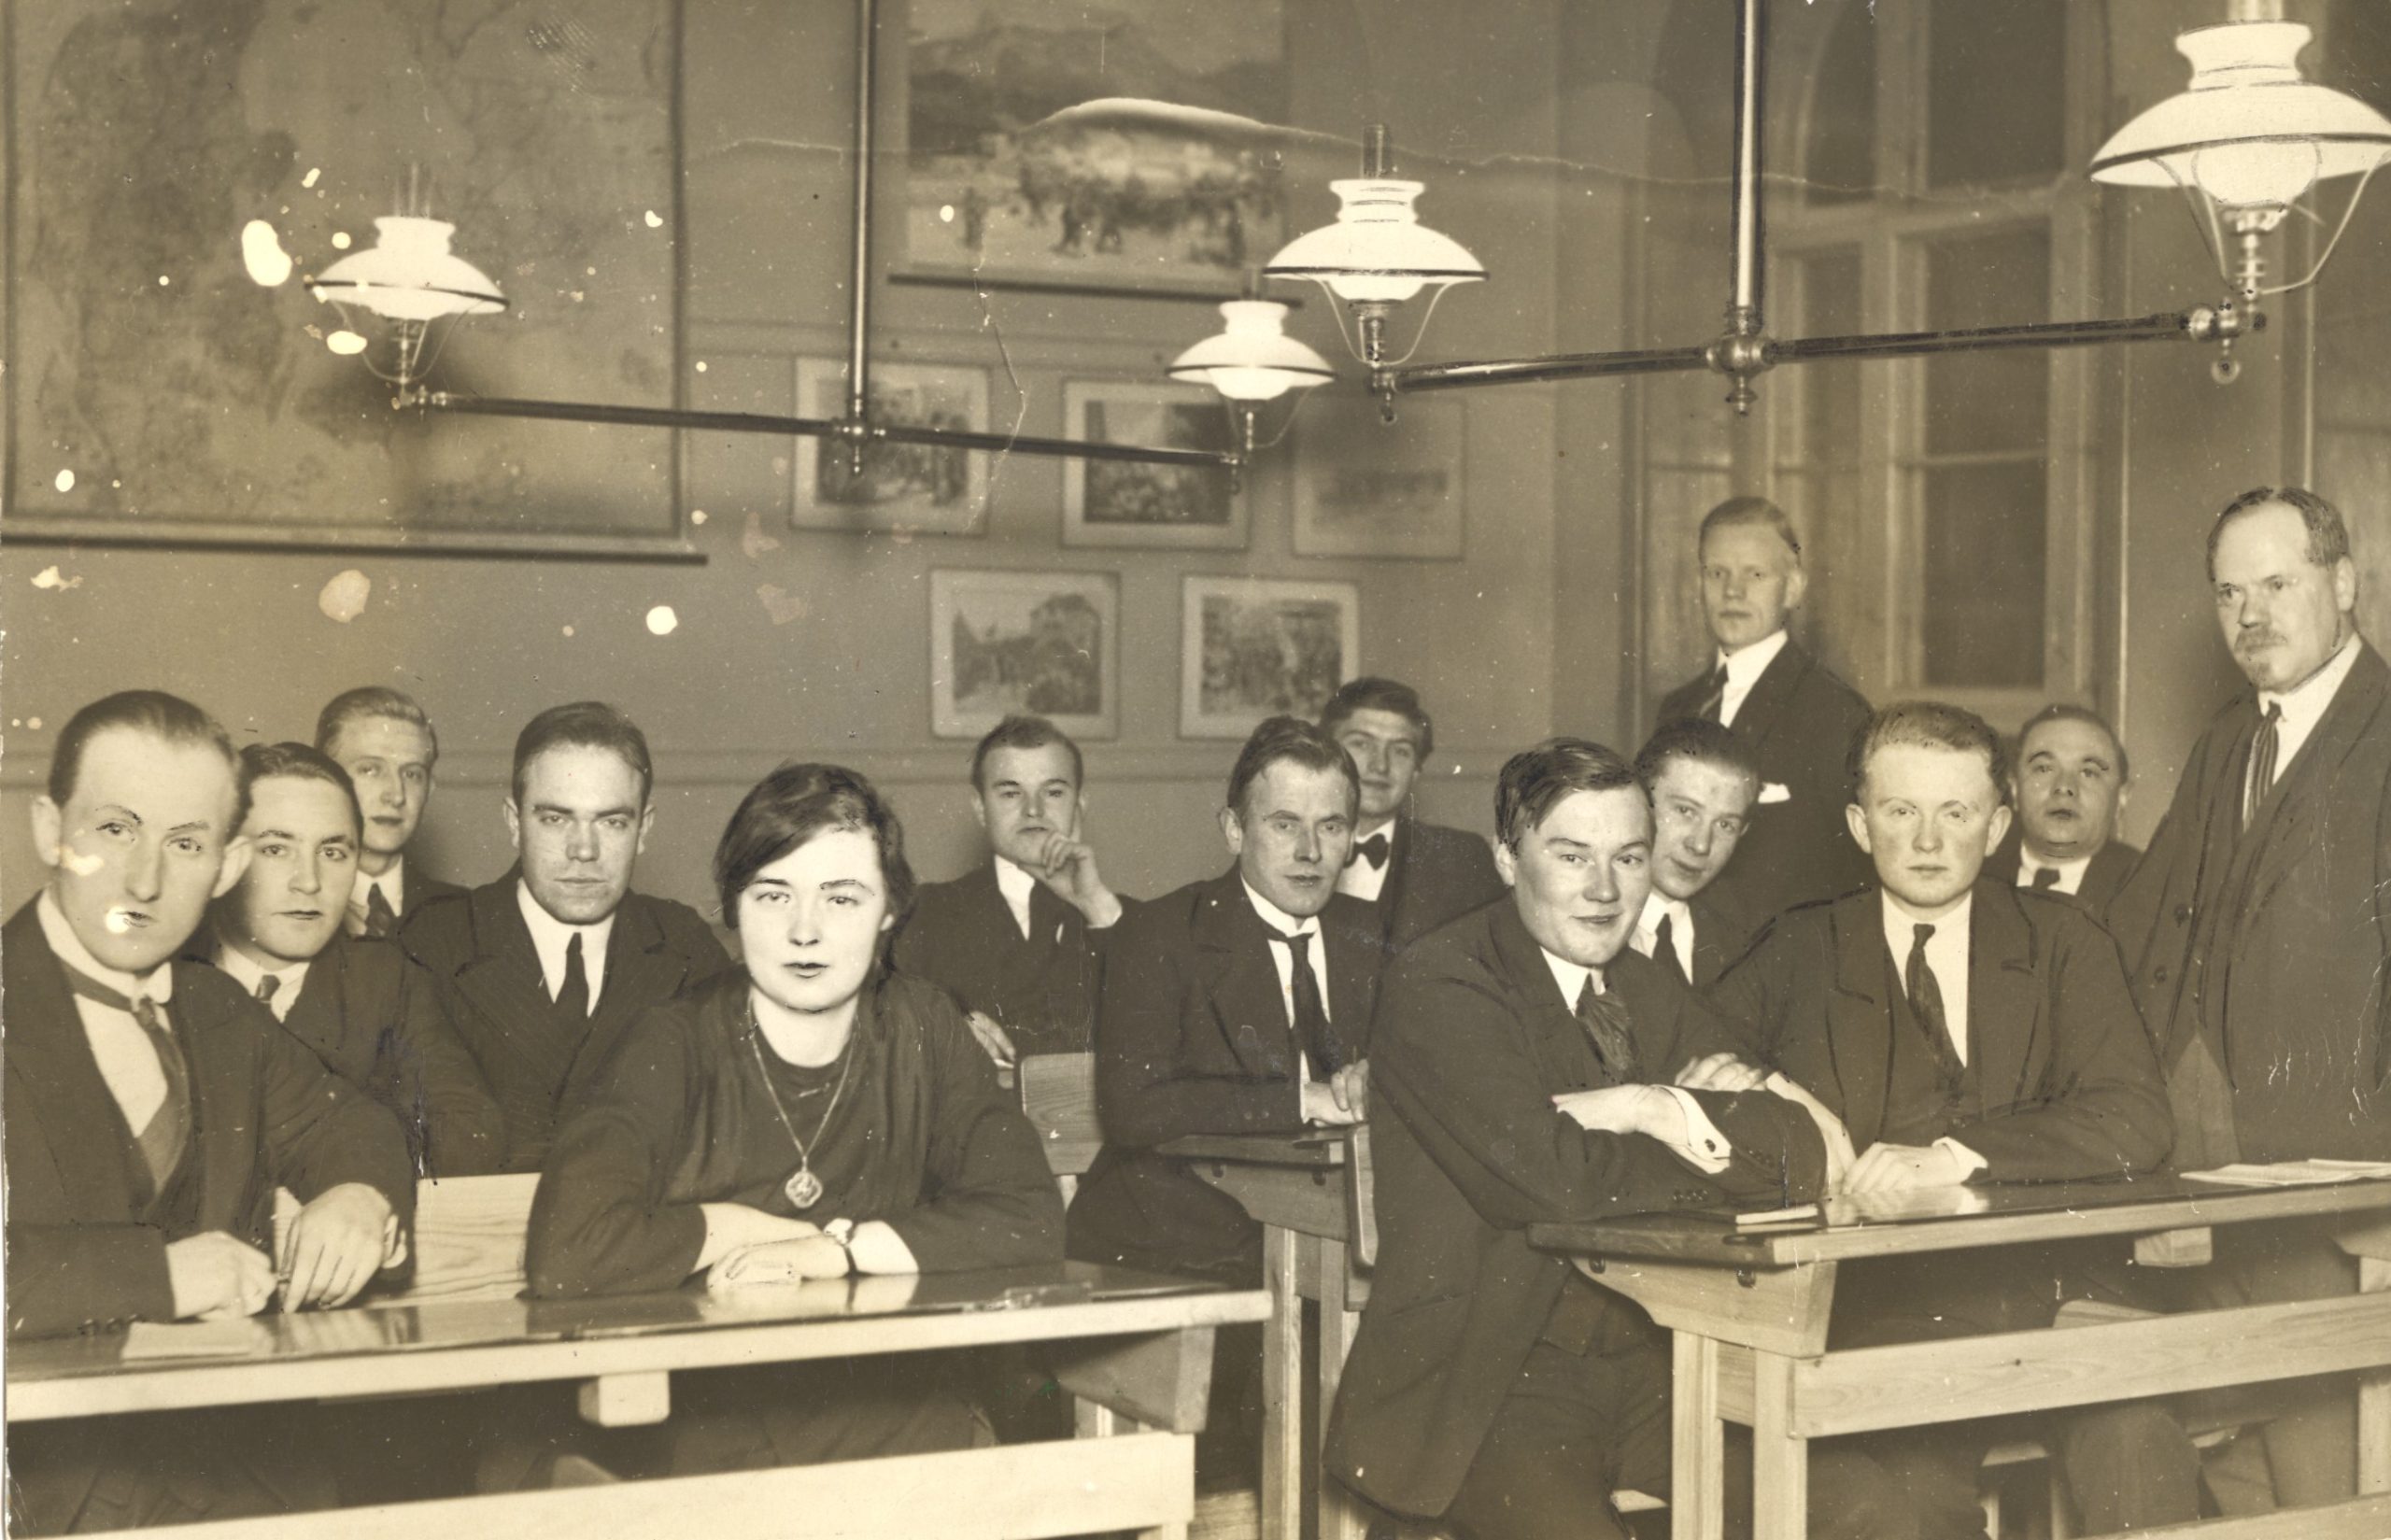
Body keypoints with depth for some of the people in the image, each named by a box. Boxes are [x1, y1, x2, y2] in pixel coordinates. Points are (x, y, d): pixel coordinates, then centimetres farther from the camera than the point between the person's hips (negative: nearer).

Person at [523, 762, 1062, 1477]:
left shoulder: (921, 1029, 8)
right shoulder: (678, 1047, -3)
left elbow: (1031, 1220, 0)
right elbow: (564, 1253, -17)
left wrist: (832, 1249, -9)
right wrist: (746, 1225, -6)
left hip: (908, 1449, 2)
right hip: (714, 1447, -2)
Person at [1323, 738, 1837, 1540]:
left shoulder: (1653, 992, 14)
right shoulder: (1438, 984, -7)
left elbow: (1804, 1154, 2)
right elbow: (1546, 1180, -21)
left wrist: (1631, 1109, -11)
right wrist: (1688, 1127, -6)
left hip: (1651, 1361, 6)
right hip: (1482, 1377, -6)